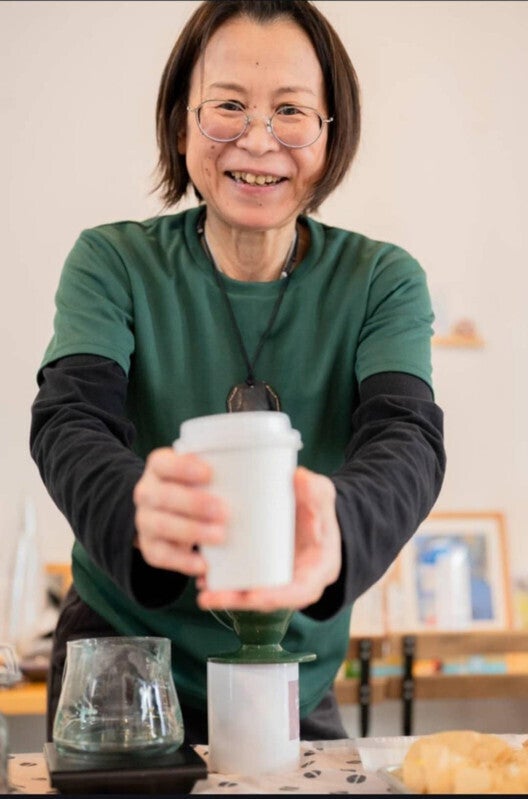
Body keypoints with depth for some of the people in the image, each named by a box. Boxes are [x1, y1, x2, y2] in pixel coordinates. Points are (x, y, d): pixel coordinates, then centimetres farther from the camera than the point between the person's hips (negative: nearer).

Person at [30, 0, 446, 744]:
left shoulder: (382, 282, -7)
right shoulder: (112, 263, -8)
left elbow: (406, 437, -23)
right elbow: (70, 420, -22)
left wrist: (336, 529, -48)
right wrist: (140, 511, -46)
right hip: (121, 658, -1)